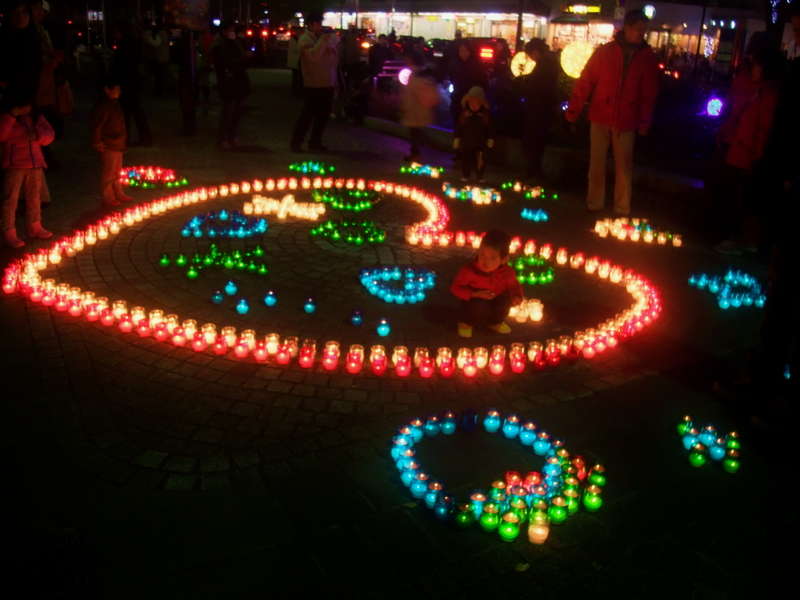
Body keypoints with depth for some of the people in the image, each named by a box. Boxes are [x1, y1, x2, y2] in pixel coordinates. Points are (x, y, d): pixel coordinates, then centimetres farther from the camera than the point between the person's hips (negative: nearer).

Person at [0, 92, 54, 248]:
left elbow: (50, 135, 3)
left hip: (35, 164, 5)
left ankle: (35, 227, 30)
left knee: (34, 197, 16)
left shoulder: (37, 118, 8)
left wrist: (38, 134, -18)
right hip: (14, 166, -5)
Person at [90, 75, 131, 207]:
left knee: (117, 171, 18)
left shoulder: (114, 102, 7)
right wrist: (98, 144, -20)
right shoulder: (102, 105, -21)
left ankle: (118, 194, 30)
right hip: (109, 146, -9)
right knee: (109, 172, 2)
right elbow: (95, 126, -23)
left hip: (118, 144, 9)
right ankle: (107, 197, 13)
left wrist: (123, 141, 17)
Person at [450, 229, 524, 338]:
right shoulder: (469, 270, -28)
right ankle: (466, 323, 0)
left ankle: (495, 322, 9)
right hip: (475, 301, -3)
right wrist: (474, 294, -32)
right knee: (480, 306, -37)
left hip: (496, 303, 3)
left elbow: (514, 286, 2)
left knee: (504, 301, -29)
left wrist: (516, 296, -22)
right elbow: (455, 288, -19)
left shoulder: (508, 272, -19)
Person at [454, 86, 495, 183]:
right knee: (466, 160, 7)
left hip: (480, 144, -1)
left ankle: (480, 177, 8)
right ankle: (465, 176, 20)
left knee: (479, 161, -3)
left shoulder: (486, 115, -4)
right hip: (466, 143, 1)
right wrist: (456, 139, 0)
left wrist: (490, 139, -4)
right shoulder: (464, 114, -3)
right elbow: (458, 128, 1)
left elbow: (491, 129, 1)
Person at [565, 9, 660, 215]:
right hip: (600, 117, 0)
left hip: (626, 121, 0)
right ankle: (594, 204, 21)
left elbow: (649, 93, 0)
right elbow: (585, 82, -2)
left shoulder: (648, 58, 3)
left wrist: (644, 121, -10)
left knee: (624, 166, 4)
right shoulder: (604, 52, 0)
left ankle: (622, 209, 14)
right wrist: (573, 109, -10)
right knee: (597, 163, 8)